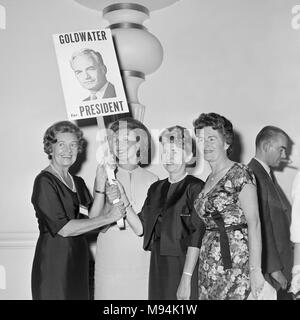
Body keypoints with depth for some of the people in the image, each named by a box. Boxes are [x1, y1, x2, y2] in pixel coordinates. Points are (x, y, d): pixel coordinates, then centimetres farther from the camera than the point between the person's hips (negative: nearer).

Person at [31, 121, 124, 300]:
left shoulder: (77, 182, 14)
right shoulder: (45, 181, -10)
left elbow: (93, 215, 4)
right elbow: (63, 228, -18)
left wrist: (100, 185, -6)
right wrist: (109, 217, -14)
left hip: (78, 258, 7)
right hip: (53, 258, -7)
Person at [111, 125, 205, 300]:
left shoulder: (195, 188, -8)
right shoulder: (156, 188, 12)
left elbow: (196, 237, -13)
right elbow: (140, 228, 7)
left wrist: (186, 277, -18)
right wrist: (123, 200, -5)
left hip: (183, 264, -5)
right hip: (158, 265, 6)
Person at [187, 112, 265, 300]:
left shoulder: (240, 174, -8)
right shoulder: (209, 180, 14)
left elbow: (254, 223, -14)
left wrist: (255, 270, -19)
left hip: (235, 258, -7)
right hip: (209, 263, 7)